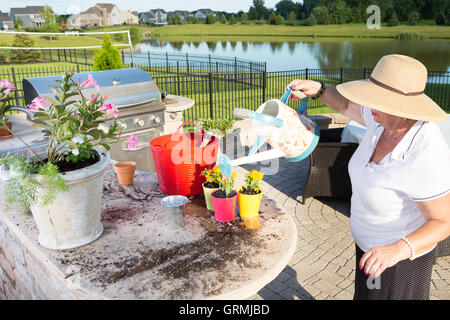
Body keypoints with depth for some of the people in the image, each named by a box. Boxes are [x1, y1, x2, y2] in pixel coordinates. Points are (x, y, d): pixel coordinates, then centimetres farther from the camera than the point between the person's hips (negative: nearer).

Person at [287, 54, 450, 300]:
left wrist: (398, 250, -43)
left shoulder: (426, 157, -39)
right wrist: (318, 90, -12)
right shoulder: (385, 118, -16)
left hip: (403, 254, -8)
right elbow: (347, 105, 4)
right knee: (368, 292, 32)